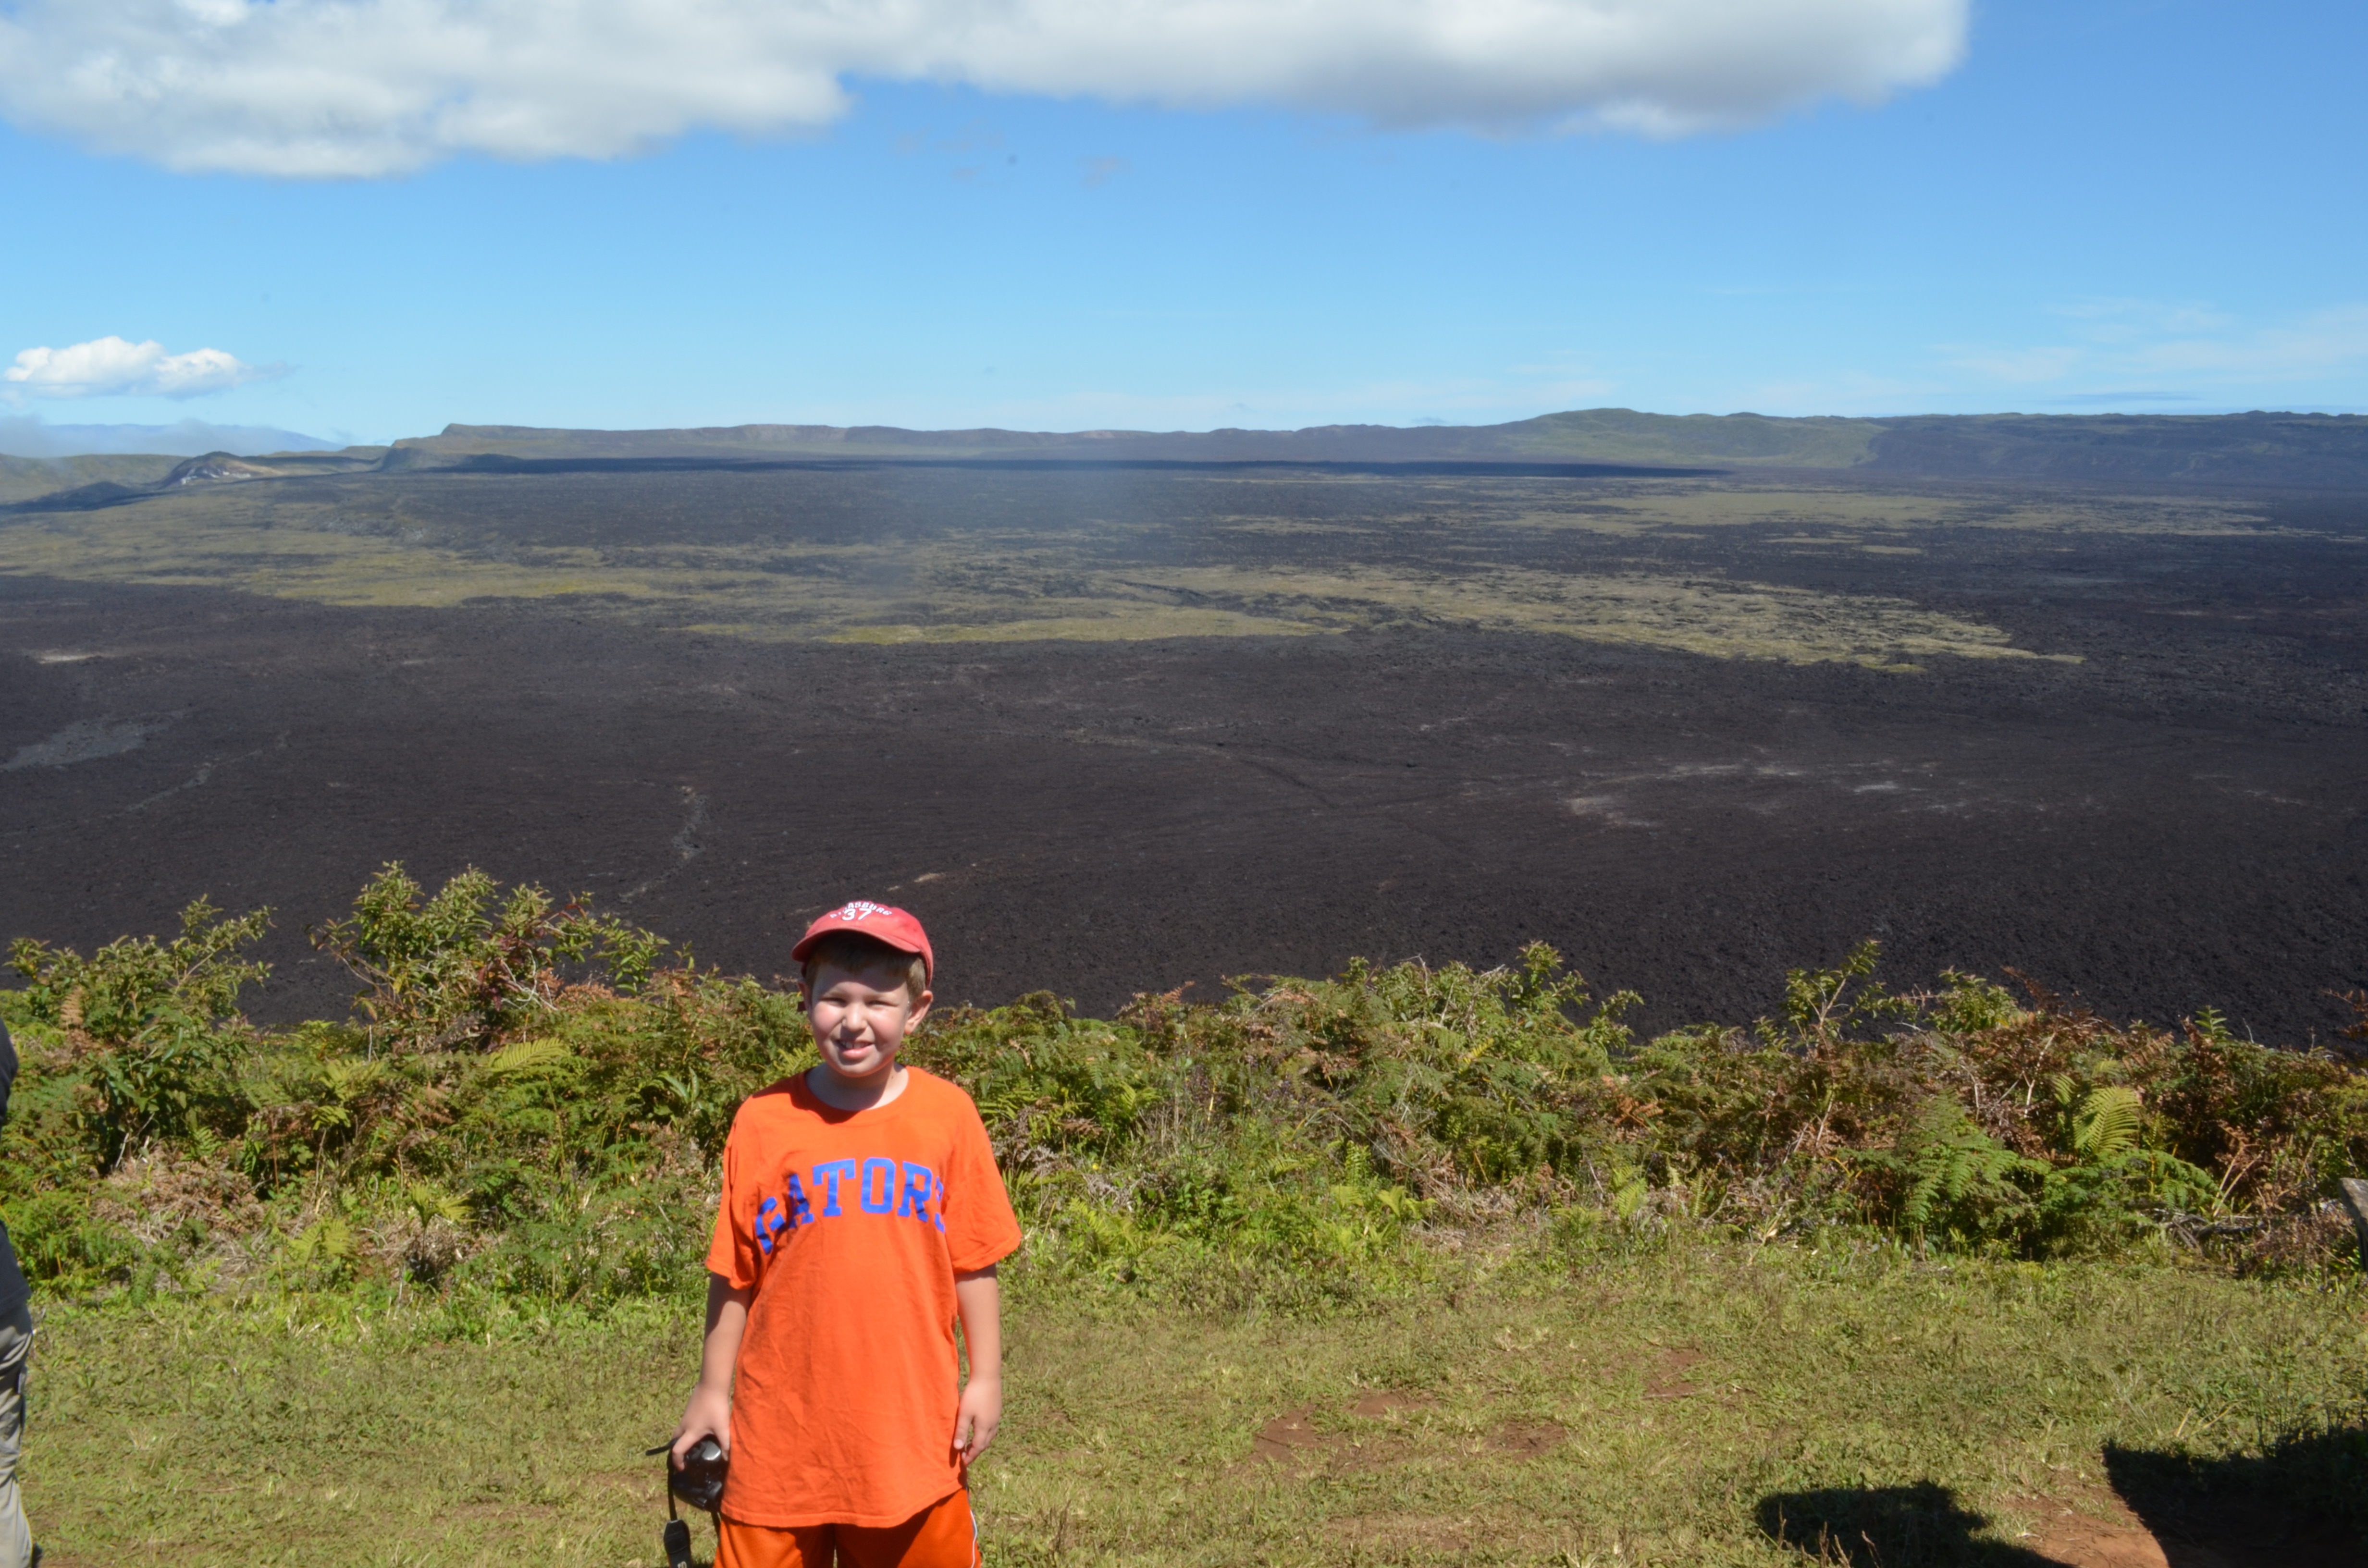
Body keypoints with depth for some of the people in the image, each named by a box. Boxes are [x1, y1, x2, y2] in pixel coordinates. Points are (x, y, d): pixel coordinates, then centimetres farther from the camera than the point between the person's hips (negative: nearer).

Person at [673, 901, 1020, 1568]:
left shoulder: (947, 1114, -3)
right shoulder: (764, 1122, -5)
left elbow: (973, 1261, 2)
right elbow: (732, 1276, 1)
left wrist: (985, 1378, 2)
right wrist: (712, 1391, 4)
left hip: (912, 1422, 1)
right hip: (782, 1427, 0)